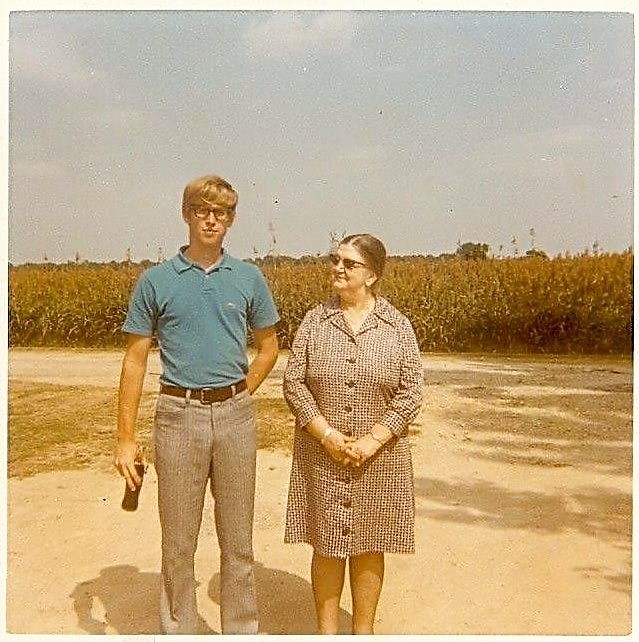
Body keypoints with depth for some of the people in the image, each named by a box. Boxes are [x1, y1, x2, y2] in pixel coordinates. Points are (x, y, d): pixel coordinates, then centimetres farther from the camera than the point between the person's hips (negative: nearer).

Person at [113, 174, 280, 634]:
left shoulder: (249, 278, 4)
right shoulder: (156, 281, 1)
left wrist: (237, 397, 3)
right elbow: (135, 359, 2)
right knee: (178, 542, 10)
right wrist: (126, 437, -1)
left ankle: (242, 630, 30)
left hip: (235, 415, 1)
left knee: (238, 540, 12)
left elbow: (269, 347, 14)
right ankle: (179, 631, 29)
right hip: (179, 415, -1)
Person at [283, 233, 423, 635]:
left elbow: (411, 392, -5)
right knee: (327, 545, 10)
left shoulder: (398, 326, -2)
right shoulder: (315, 320, 0)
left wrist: (371, 441, -14)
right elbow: (294, 382, -3)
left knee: (369, 546, 12)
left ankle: (364, 631, 31)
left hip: (379, 456, 0)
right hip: (321, 455, 1)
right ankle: (327, 631, 30)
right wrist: (326, 433, -13)